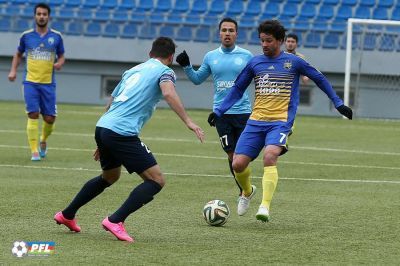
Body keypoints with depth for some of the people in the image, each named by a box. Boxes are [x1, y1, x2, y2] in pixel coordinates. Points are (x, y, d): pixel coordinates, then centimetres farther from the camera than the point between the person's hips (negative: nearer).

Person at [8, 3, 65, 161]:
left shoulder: (56, 37, 4)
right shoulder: (26, 36, 4)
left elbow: (61, 57, 13)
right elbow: (18, 54, 18)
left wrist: (59, 63, -10)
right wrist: (13, 70, 4)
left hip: (48, 83, 1)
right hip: (30, 82, -1)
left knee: (49, 118, 1)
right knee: (33, 115, -12)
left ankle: (43, 141, 32)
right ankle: (34, 151, -7)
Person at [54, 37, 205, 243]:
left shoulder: (134, 70, 25)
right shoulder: (164, 72, 4)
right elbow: (168, 93, -20)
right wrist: (188, 122, -24)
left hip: (102, 127, 8)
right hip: (122, 133, -8)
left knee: (110, 177, 32)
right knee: (157, 181, -5)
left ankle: (67, 215, 40)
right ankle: (115, 221, -16)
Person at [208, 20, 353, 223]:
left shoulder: (293, 62, 1)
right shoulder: (255, 63, 9)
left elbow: (319, 79, 12)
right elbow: (238, 89, 18)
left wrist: (338, 103, 12)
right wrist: (218, 111, 10)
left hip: (280, 122, -4)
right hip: (256, 121, 4)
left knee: (269, 156, -30)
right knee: (238, 164, -7)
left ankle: (265, 206, -29)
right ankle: (247, 191, 27)